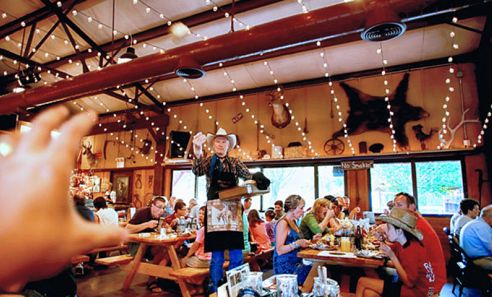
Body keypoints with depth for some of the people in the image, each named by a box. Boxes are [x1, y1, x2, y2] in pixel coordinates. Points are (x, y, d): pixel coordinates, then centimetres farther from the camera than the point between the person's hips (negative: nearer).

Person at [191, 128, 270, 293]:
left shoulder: (235, 162, 14)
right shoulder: (208, 160, 9)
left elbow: (248, 175, 2)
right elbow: (197, 171, -11)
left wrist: (258, 178, -23)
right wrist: (197, 150, -31)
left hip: (233, 208, 2)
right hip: (215, 208, -2)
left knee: (236, 254, 3)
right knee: (217, 254, 1)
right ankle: (214, 290, 16)